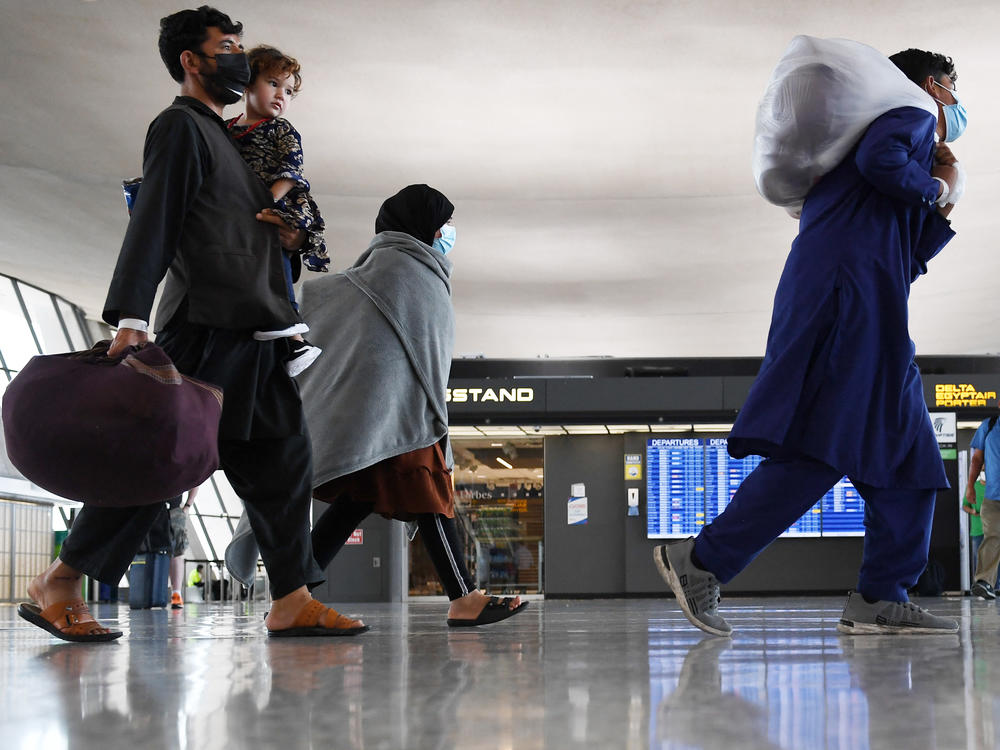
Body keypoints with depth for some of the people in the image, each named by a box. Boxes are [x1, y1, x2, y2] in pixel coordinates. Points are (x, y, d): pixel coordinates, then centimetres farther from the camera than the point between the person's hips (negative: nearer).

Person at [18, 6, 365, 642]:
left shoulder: (225, 137, 26)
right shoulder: (180, 125, -1)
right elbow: (153, 224, -11)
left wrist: (287, 233, 10)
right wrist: (129, 320, -21)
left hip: (254, 333, 9)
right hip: (208, 326, -9)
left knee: (282, 459, 5)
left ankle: (292, 602, 6)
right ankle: (59, 586, -3)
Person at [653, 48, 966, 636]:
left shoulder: (921, 151, 34)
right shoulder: (912, 116, 7)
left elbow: (909, 258, 29)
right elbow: (878, 159, -18)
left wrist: (943, 204, 22)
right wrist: (933, 190, -1)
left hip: (871, 319, 10)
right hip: (845, 295, -10)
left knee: (910, 456, 5)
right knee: (821, 445, -18)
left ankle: (881, 599, 0)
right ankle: (701, 563, -20)